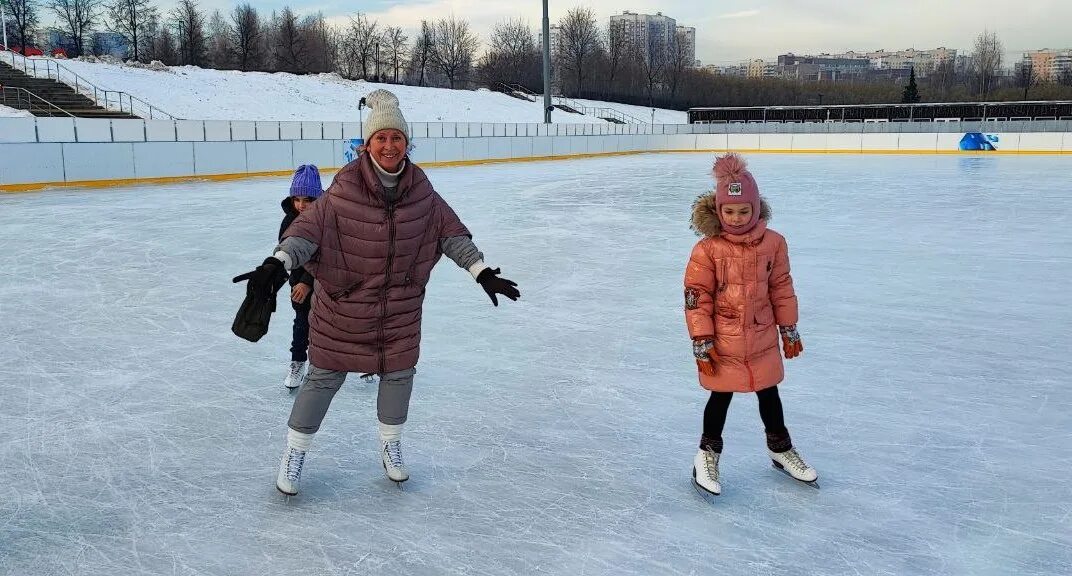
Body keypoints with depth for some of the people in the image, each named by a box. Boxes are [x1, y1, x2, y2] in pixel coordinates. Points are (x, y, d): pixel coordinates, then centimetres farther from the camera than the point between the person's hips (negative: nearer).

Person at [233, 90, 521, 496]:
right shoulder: (345, 188, -15)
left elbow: (451, 232, 1)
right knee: (325, 377, 5)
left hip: (401, 306, 3)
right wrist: (279, 262, -35)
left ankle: (390, 446, 38)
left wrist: (482, 272, -4)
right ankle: (295, 451, 26)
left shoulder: (420, 190, -4)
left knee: (399, 374, 13)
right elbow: (310, 227, -19)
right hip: (343, 303, -3)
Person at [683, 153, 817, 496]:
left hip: (763, 338, 4)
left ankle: (780, 448, 40)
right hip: (723, 343, -3)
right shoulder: (707, 250, -15)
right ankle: (708, 453, 29)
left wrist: (789, 330, 9)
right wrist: (702, 343, -12)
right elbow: (696, 297, -12)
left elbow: (781, 287, 5)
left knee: (769, 393, 19)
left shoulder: (773, 243, -5)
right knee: (721, 396, 9)